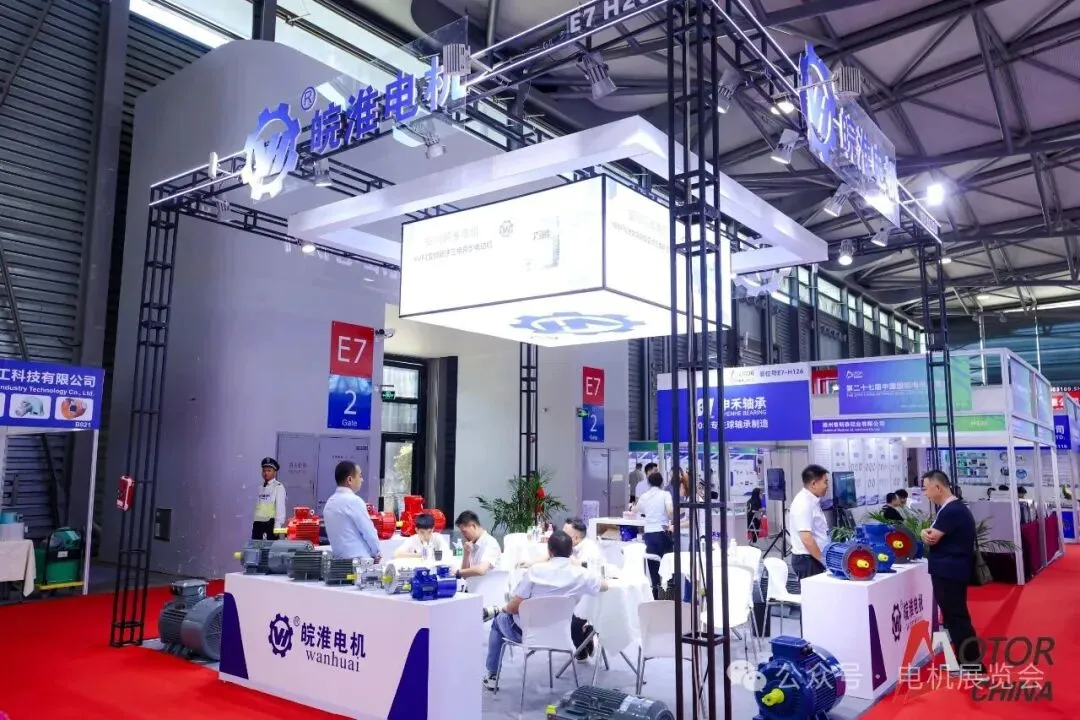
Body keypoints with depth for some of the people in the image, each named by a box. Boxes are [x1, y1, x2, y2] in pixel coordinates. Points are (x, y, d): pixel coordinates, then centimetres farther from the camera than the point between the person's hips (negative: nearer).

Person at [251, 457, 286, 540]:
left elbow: (280, 507, -8)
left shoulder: (278, 487, -3)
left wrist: (277, 525, -14)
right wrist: (253, 524, 14)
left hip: (270, 523, -6)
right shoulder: (261, 487, 16)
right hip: (258, 523, 6)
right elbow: (257, 507, 17)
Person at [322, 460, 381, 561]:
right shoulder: (354, 500, -14)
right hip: (359, 560, -8)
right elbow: (368, 531, -10)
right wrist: (376, 553, 6)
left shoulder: (329, 503, 11)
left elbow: (341, 533, 14)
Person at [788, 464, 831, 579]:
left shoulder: (811, 501, 12)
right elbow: (806, 539, -25)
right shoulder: (804, 503, -20)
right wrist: (824, 560, -18)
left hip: (814, 558, 10)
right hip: (808, 559, -10)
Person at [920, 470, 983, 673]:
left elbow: (931, 538, -21)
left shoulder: (951, 511, -21)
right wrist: (927, 533, -9)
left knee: (956, 617, -2)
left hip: (948, 571, -10)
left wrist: (925, 532, 0)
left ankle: (972, 663, 5)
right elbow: (933, 535, 12)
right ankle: (965, 659, 27)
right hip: (952, 570, 10)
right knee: (955, 615, 17)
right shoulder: (954, 508, 13)